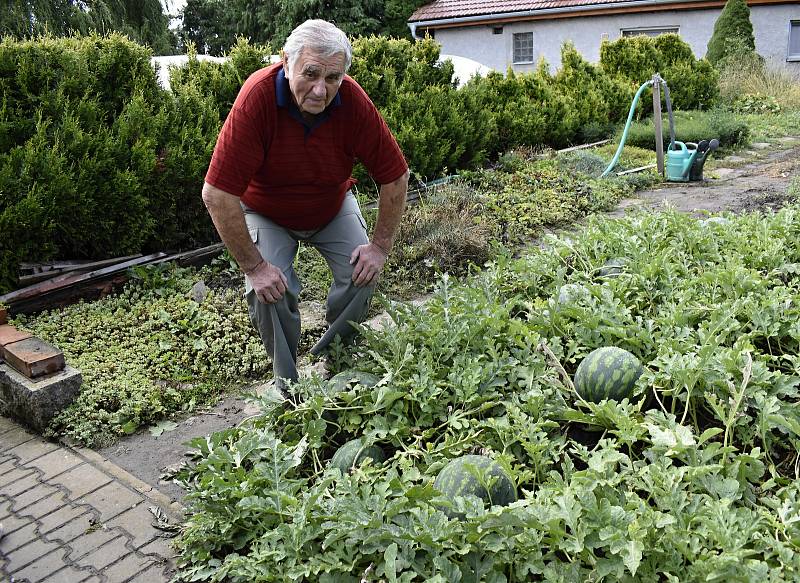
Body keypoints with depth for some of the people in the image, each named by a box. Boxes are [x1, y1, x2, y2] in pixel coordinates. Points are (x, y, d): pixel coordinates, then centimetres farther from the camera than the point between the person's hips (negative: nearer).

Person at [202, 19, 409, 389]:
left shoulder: (353, 102, -29)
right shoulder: (257, 98, -36)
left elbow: (395, 178, -17)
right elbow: (217, 194, -34)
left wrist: (381, 246, -15)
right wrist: (253, 266, -28)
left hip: (333, 206, 3)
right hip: (267, 212, -2)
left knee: (362, 273, -12)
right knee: (267, 291, -20)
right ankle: (287, 383, 6)